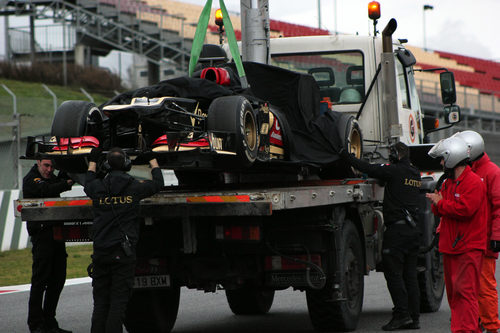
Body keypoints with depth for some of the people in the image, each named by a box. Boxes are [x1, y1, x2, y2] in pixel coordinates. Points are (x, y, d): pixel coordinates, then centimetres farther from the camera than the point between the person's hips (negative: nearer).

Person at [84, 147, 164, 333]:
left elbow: (88, 185, 28)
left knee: (100, 302, 9)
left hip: (100, 253, 2)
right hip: (123, 254, -2)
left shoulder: (98, 188, 1)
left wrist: (92, 161, 42)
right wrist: (152, 160, 33)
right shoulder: (135, 187, -3)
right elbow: (158, 183, 17)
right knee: (118, 302, -2)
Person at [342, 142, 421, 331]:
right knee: (410, 275, 9)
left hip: (397, 230, -8)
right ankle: (414, 317, 8)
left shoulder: (395, 171, -9)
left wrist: (345, 155, 2)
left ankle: (402, 314, -9)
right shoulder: (415, 175, 13)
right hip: (413, 229, 8)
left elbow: (368, 169, -8)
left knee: (393, 273, -4)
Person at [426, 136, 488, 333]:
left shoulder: (474, 183, -11)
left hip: (469, 247, -9)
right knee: (453, 292, 9)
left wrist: (440, 203, -11)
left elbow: (465, 208, -23)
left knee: (464, 291, -13)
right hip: (450, 246, 9)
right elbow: (440, 212, 20)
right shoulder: (448, 183, 18)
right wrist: (436, 202, -3)